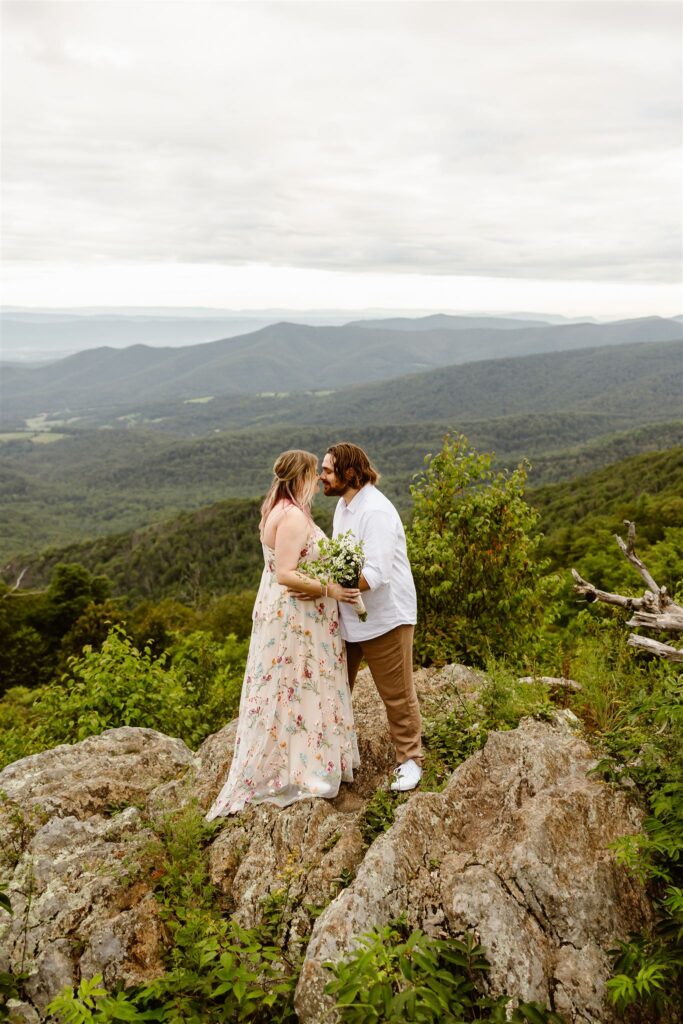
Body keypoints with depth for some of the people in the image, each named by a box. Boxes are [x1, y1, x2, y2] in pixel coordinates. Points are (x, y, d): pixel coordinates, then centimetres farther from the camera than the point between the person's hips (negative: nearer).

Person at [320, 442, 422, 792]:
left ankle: (410, 760, 24)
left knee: (397, 694, 6)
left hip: (385, 616, -9)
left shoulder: (375, 512, -23)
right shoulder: (343, 505, 7)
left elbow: (375, 575, -31)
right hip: (348, 616, 9)